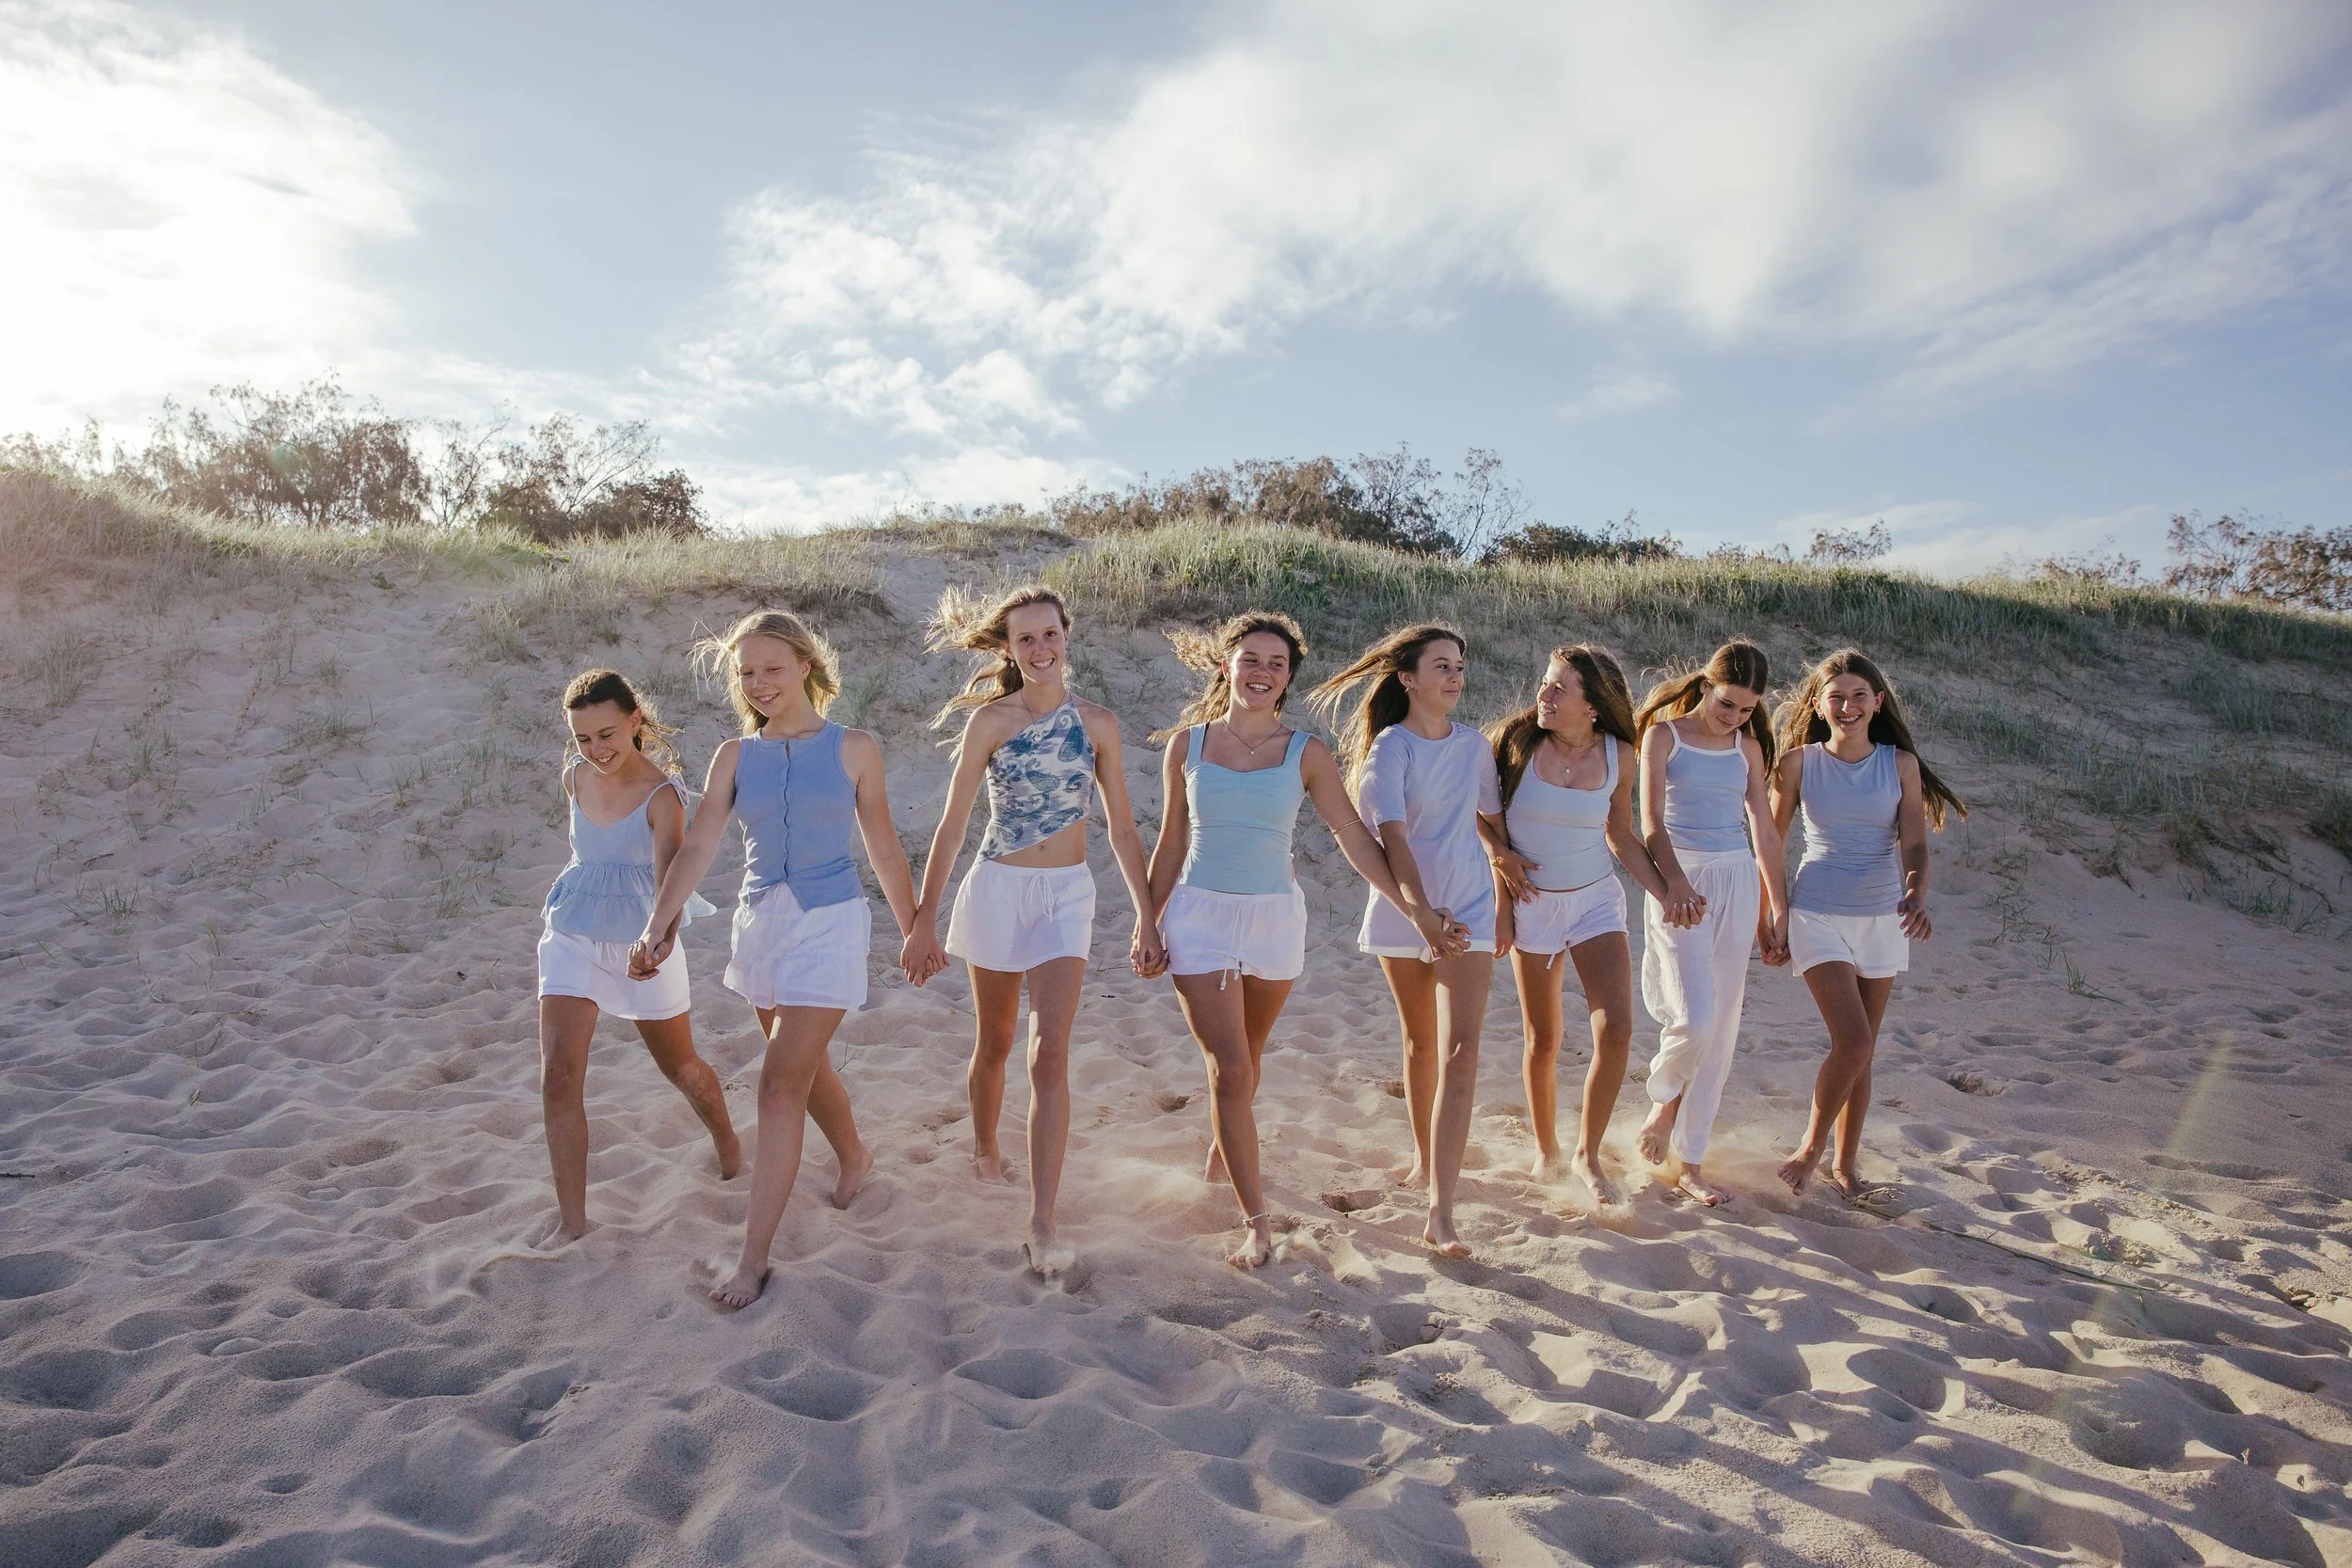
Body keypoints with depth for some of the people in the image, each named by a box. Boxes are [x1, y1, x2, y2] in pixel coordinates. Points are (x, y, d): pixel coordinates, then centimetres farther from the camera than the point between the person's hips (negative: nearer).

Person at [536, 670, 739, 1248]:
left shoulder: (662, 793, -19)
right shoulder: (575, 778, -2)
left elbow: (670, 871, -34)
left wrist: (663, 936, -51)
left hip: (640, 941, -4)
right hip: (572, 936, 4)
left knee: (680, 1065, 14)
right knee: (558, 1073, -10)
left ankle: (728, 1142, 44)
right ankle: (571, 1219, 0)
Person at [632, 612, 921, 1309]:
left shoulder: (855, 750, -4)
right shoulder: (735, 757, 3)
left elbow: (884, 852, 2)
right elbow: (698, 848, -3)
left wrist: (915, 931, 7)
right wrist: (654, 928, -14)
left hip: (830, 924, -4)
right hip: (759, 922, 4)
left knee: (781, 1086, -8)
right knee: (807, 1066, 20)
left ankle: (754, 1258, -1)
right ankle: (854, 1157, 48)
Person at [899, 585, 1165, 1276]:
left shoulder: (1097, 722, 1)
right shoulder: (991, 720, -5)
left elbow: (1122, 827, 4)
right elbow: (953, 823, -5)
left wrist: (1147, 918, 1)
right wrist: (924, 920, -8)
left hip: (1067, 894, 0)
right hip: (997, 889, 0)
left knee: (1050, 1053, -10)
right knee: (994, 1043, 15)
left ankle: (1042, 1227, -9)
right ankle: (984, 1150, 43)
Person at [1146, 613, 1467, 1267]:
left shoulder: (1305, 753, -1)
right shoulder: (1186, 744, 0)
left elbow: (1356, 839, 0)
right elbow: (1171, 844, 6)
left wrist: (1417, 910, -4)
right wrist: (1148, 924, 5)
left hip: (1275, 918, 1)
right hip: (1200, 917, -1)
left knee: (1245, 1060, 17)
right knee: (1230, 1069, -6)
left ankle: (1223, 1158, 45)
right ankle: (1257, 1224, 2)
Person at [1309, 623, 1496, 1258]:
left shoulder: (1474, 745, 5)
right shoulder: (1389, 748, -7)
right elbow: (1392, 838, -18)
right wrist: (1422, 910, -30)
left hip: (1468, 907, 2)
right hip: (1403, 909, -1)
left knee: (1459, 1051, -11)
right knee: (1420, 1043, 14)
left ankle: (1440, 1212, -14)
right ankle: (1425, 1158, 38)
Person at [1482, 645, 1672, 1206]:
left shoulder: (1619, 756, -6)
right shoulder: (1515, 739, -11)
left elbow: (1622, 838, 7)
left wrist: (1668, 895, 1)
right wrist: (1500, 852, -12)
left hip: (1597, 900, 1)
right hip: (1532, 902, -1)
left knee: (1616, 1029, -11)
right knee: (1543, 1040, 7)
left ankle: (1588, 1155, 9)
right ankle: (1546, 1153, 29)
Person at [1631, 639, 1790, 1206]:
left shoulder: (1748, 746, 10)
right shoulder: (1664, 734, -1)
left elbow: (1764, 830, 13)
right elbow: (1651, 823, -10)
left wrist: (1778, 908, 12)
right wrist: (1675, 882, -26)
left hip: (1738, 883, 4)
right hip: (1680, 883, -4)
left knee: (1722, 1030, 4)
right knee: (1694, 1019, -18)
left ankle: (1691, 1163, 14)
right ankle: (1664, 1101, 16)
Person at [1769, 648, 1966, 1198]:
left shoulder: (1901, 764, -1)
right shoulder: (1797, 762, -5)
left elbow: (1915, 845, -5)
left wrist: (1916, 895, -26)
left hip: (1882, 920, 3)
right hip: (1818, 918, -2)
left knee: (1859, 1052, 11)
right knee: (1854, 1043, -15)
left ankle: (1845, 1162, 27)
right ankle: (1811, 1146, 8)